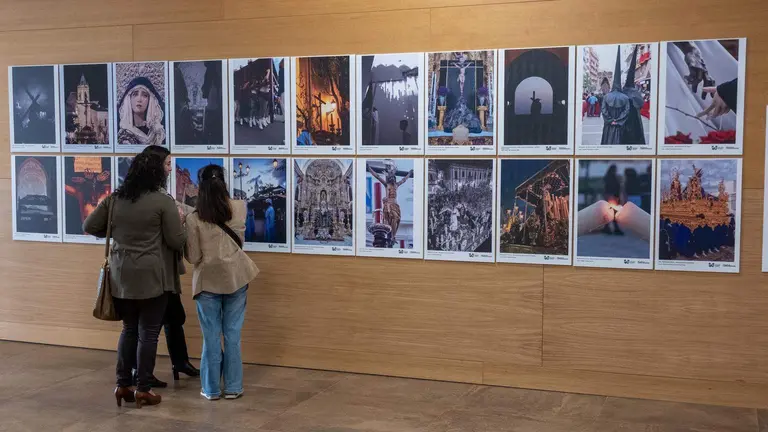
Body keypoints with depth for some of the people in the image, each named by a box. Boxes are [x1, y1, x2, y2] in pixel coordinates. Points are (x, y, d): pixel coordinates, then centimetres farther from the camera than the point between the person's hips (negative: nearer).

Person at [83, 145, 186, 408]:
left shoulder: (115, 198, 6)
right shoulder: (163, 201, -11)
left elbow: (89, 227, 11)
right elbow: (177, 242, -9)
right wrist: (180, 223, 10)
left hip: (122, 276, 6)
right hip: (152, 277, -5)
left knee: (129, 329, 17)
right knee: (148, 333, 4)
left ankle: (123, 386, 20)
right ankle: (142, 390, 9)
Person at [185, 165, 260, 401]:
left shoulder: (194, 219, -12)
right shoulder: (240, 209, -3)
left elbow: (193, 258, -8)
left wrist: (183, 234, 6)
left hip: (208, 281, -2)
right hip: (236, 278, 2)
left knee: (211, 336, 7)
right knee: (233, 334, 9)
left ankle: (211, 388, 15)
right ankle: (233, 387, 15)